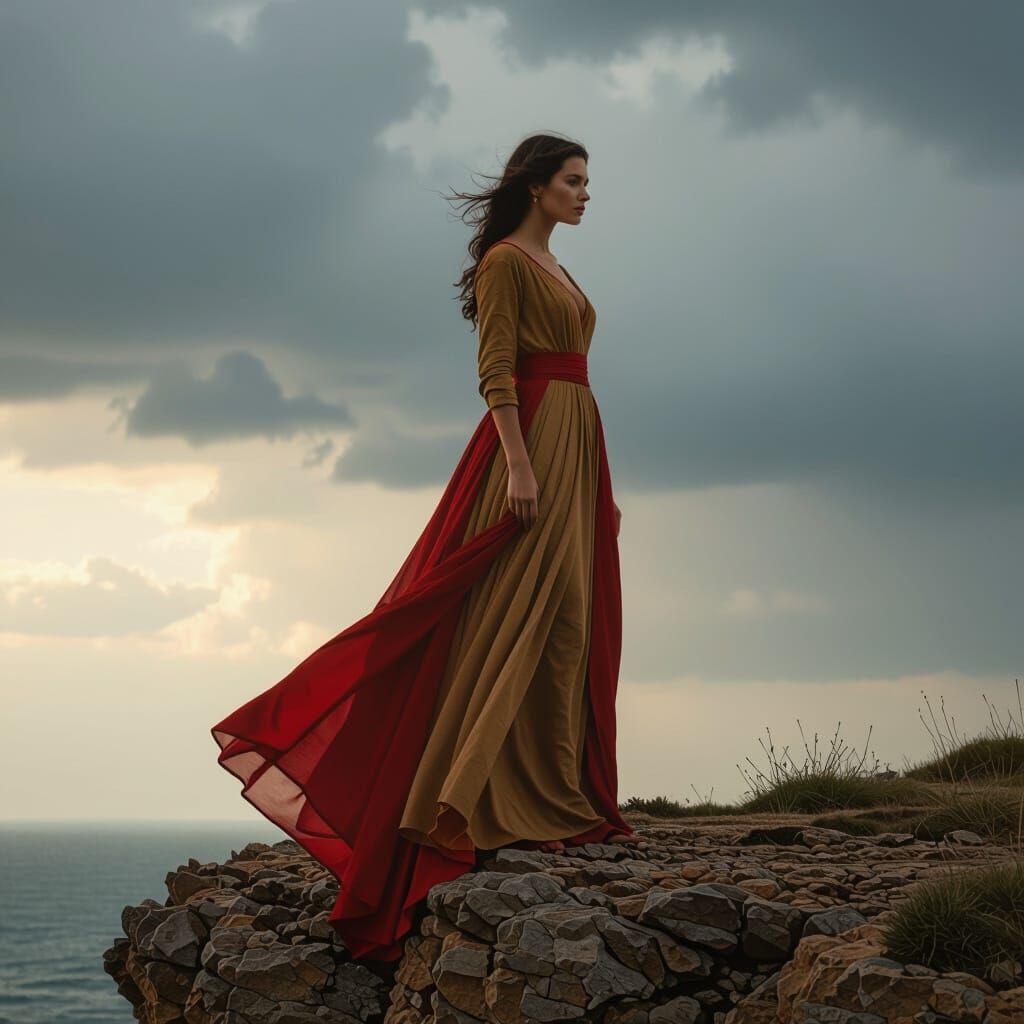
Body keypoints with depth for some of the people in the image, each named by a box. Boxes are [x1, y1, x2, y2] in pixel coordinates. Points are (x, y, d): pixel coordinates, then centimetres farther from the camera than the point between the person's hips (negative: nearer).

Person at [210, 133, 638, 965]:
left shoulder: (557, 272, 21)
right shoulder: (505, 262, -5)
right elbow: (495, 370, -14)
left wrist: (600, 484, 18)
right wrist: (521, 464, -23)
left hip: (576, 449, 9)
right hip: (531, 439, -9)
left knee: (575, 623, 7)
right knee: (525, 614, -12)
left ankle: (568, 801, 10)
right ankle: (498, 803, -10)